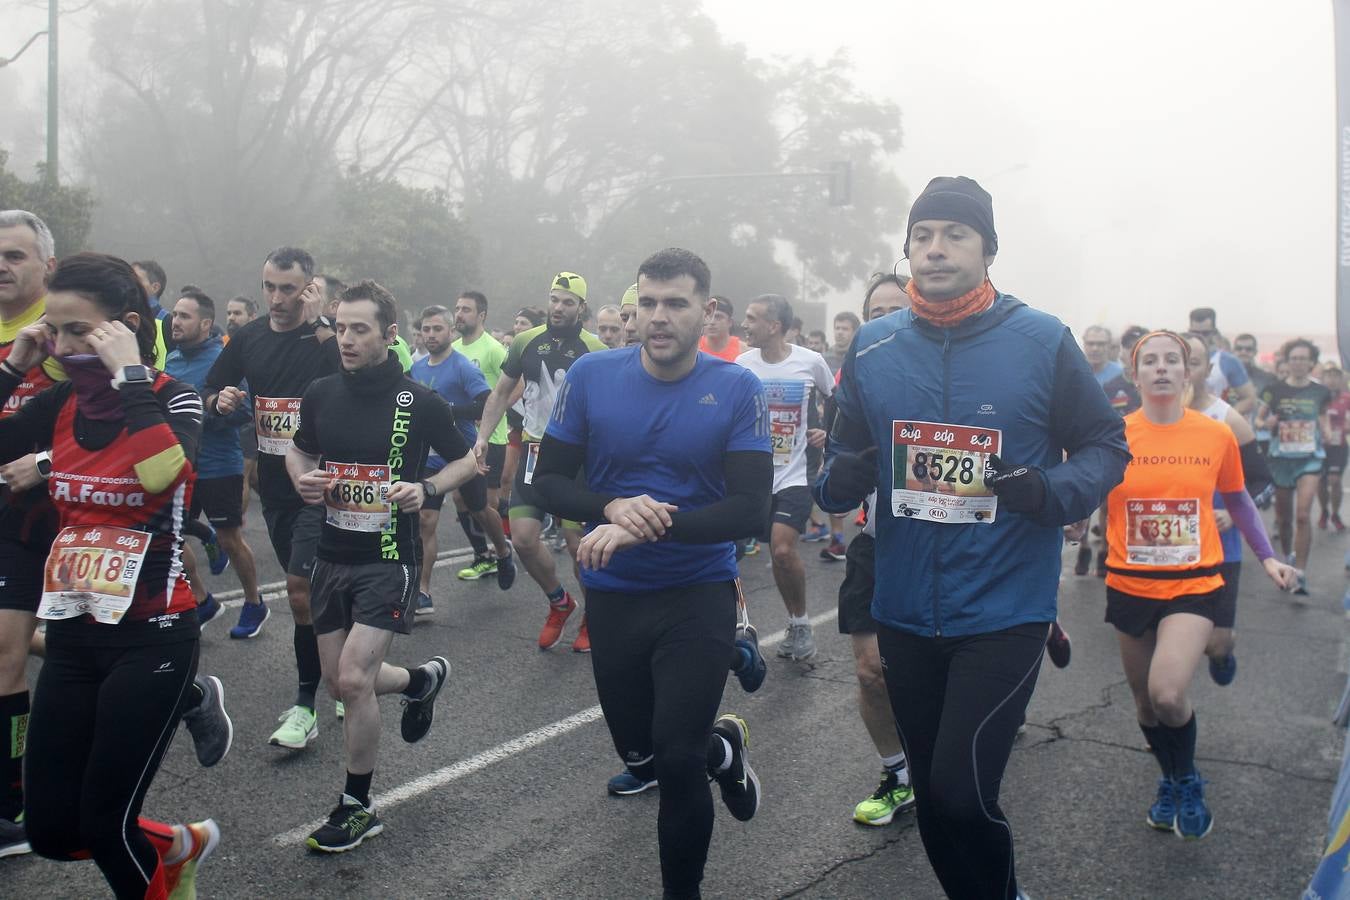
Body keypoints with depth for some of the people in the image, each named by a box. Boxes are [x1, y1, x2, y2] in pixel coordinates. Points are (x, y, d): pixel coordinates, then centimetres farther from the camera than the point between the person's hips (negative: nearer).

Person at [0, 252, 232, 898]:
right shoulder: (60, 402, 5)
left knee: (103, 825, 0)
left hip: (151, 634, -6)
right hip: (70, 635, 6)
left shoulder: (172, 399, -9)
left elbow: (163, 472, -31)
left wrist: (130, 375, -24)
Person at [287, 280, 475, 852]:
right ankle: (421, 680, 44)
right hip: (332, 556, 6)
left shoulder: (419, 402, -10)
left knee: (353, 679, -14)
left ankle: (357, 807, 6)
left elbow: (467, 460, 2)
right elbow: (299, 451, 19)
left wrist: (427, 489, -16)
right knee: (341, 681, 12)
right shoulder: (320, 394, 1)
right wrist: (301, 479, -4)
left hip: (389, 558, -5)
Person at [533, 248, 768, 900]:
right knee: (639, 758, 16)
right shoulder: (592, 376, -6)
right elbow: (549, 481, -3)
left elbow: (750, 508, -16)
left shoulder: (736, 389, -11)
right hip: (612, 597, 3)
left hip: (700, 595, -3)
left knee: (677, 763, -5)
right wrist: (613, 507, -23)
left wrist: (651, 524, -28)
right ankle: (724, 747, 51)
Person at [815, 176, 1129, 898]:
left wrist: (1051, 492, -19)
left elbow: (1105, 446, 1)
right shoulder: (872, 347, 3)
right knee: (932, 797, 16)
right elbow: (843, 455, 12)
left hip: (1004, 614, -4)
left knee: (961, 796, -11)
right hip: (904, 614, 4)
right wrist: (840, 478, -11)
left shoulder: (1043, 341, -7)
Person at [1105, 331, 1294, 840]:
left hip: (1193, 584, -1)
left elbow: (1236, 499, 14)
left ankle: (1188, 781, 11)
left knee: (1167, 695, -20)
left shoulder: (1217, 435, -2)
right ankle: (1170, 780, 43)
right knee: (1144, 700, 14)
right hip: (1130, 584, 2)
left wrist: (1267, 557, 10)